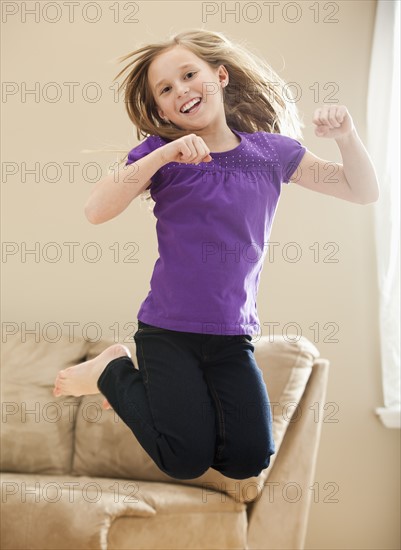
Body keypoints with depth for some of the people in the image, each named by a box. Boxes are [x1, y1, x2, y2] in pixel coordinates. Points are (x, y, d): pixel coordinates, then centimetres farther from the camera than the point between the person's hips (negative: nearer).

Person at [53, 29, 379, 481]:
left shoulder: (270, 151, 1)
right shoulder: (162, 153, -5)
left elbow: (363, 192, 5)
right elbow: (96, 210, -21)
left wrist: (345, 135, -13)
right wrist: (164, 154, -28)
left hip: (232, 336, 3)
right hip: (167, 330, -3)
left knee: (248, 460, -8)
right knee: (187, 460, -7)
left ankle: (193, 395, 20)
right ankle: (112, 371, 16)